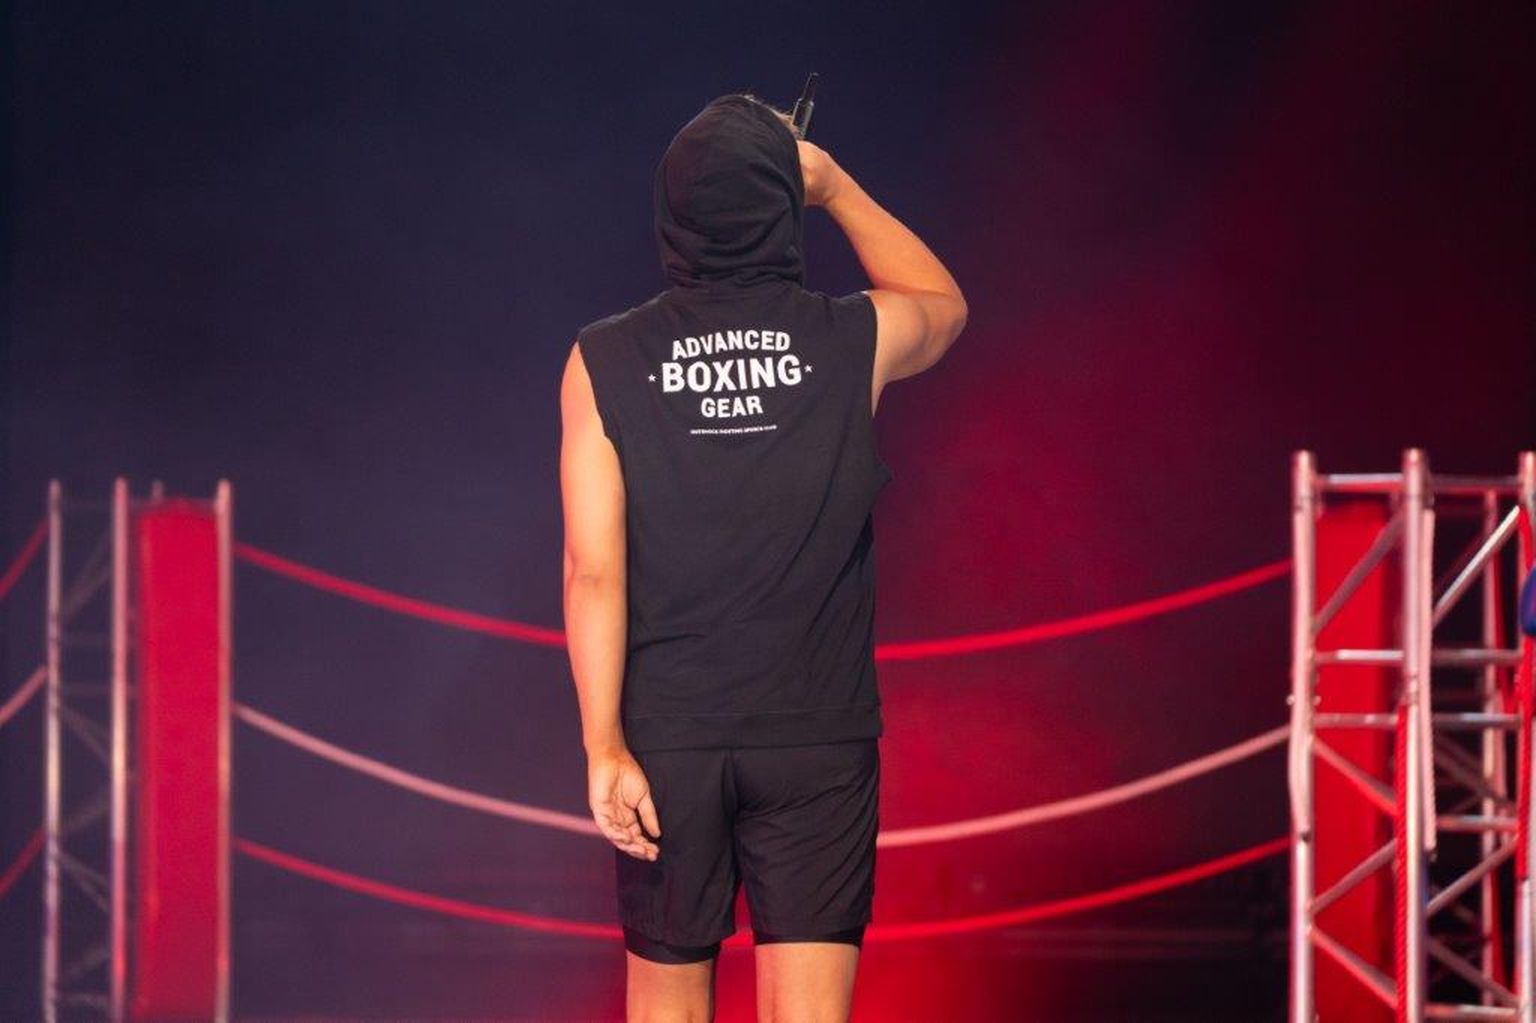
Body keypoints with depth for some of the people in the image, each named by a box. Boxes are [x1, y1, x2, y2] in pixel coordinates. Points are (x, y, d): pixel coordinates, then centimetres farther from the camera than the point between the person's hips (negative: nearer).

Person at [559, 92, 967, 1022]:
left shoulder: (605, 363, -6)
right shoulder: (854, 343, -5)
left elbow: (594, 569, -9)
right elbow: (944, 304, 20)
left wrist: (604, 744, -7)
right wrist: (837, 188, 25)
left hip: (667, 737, 1)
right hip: (818, 738, -1)